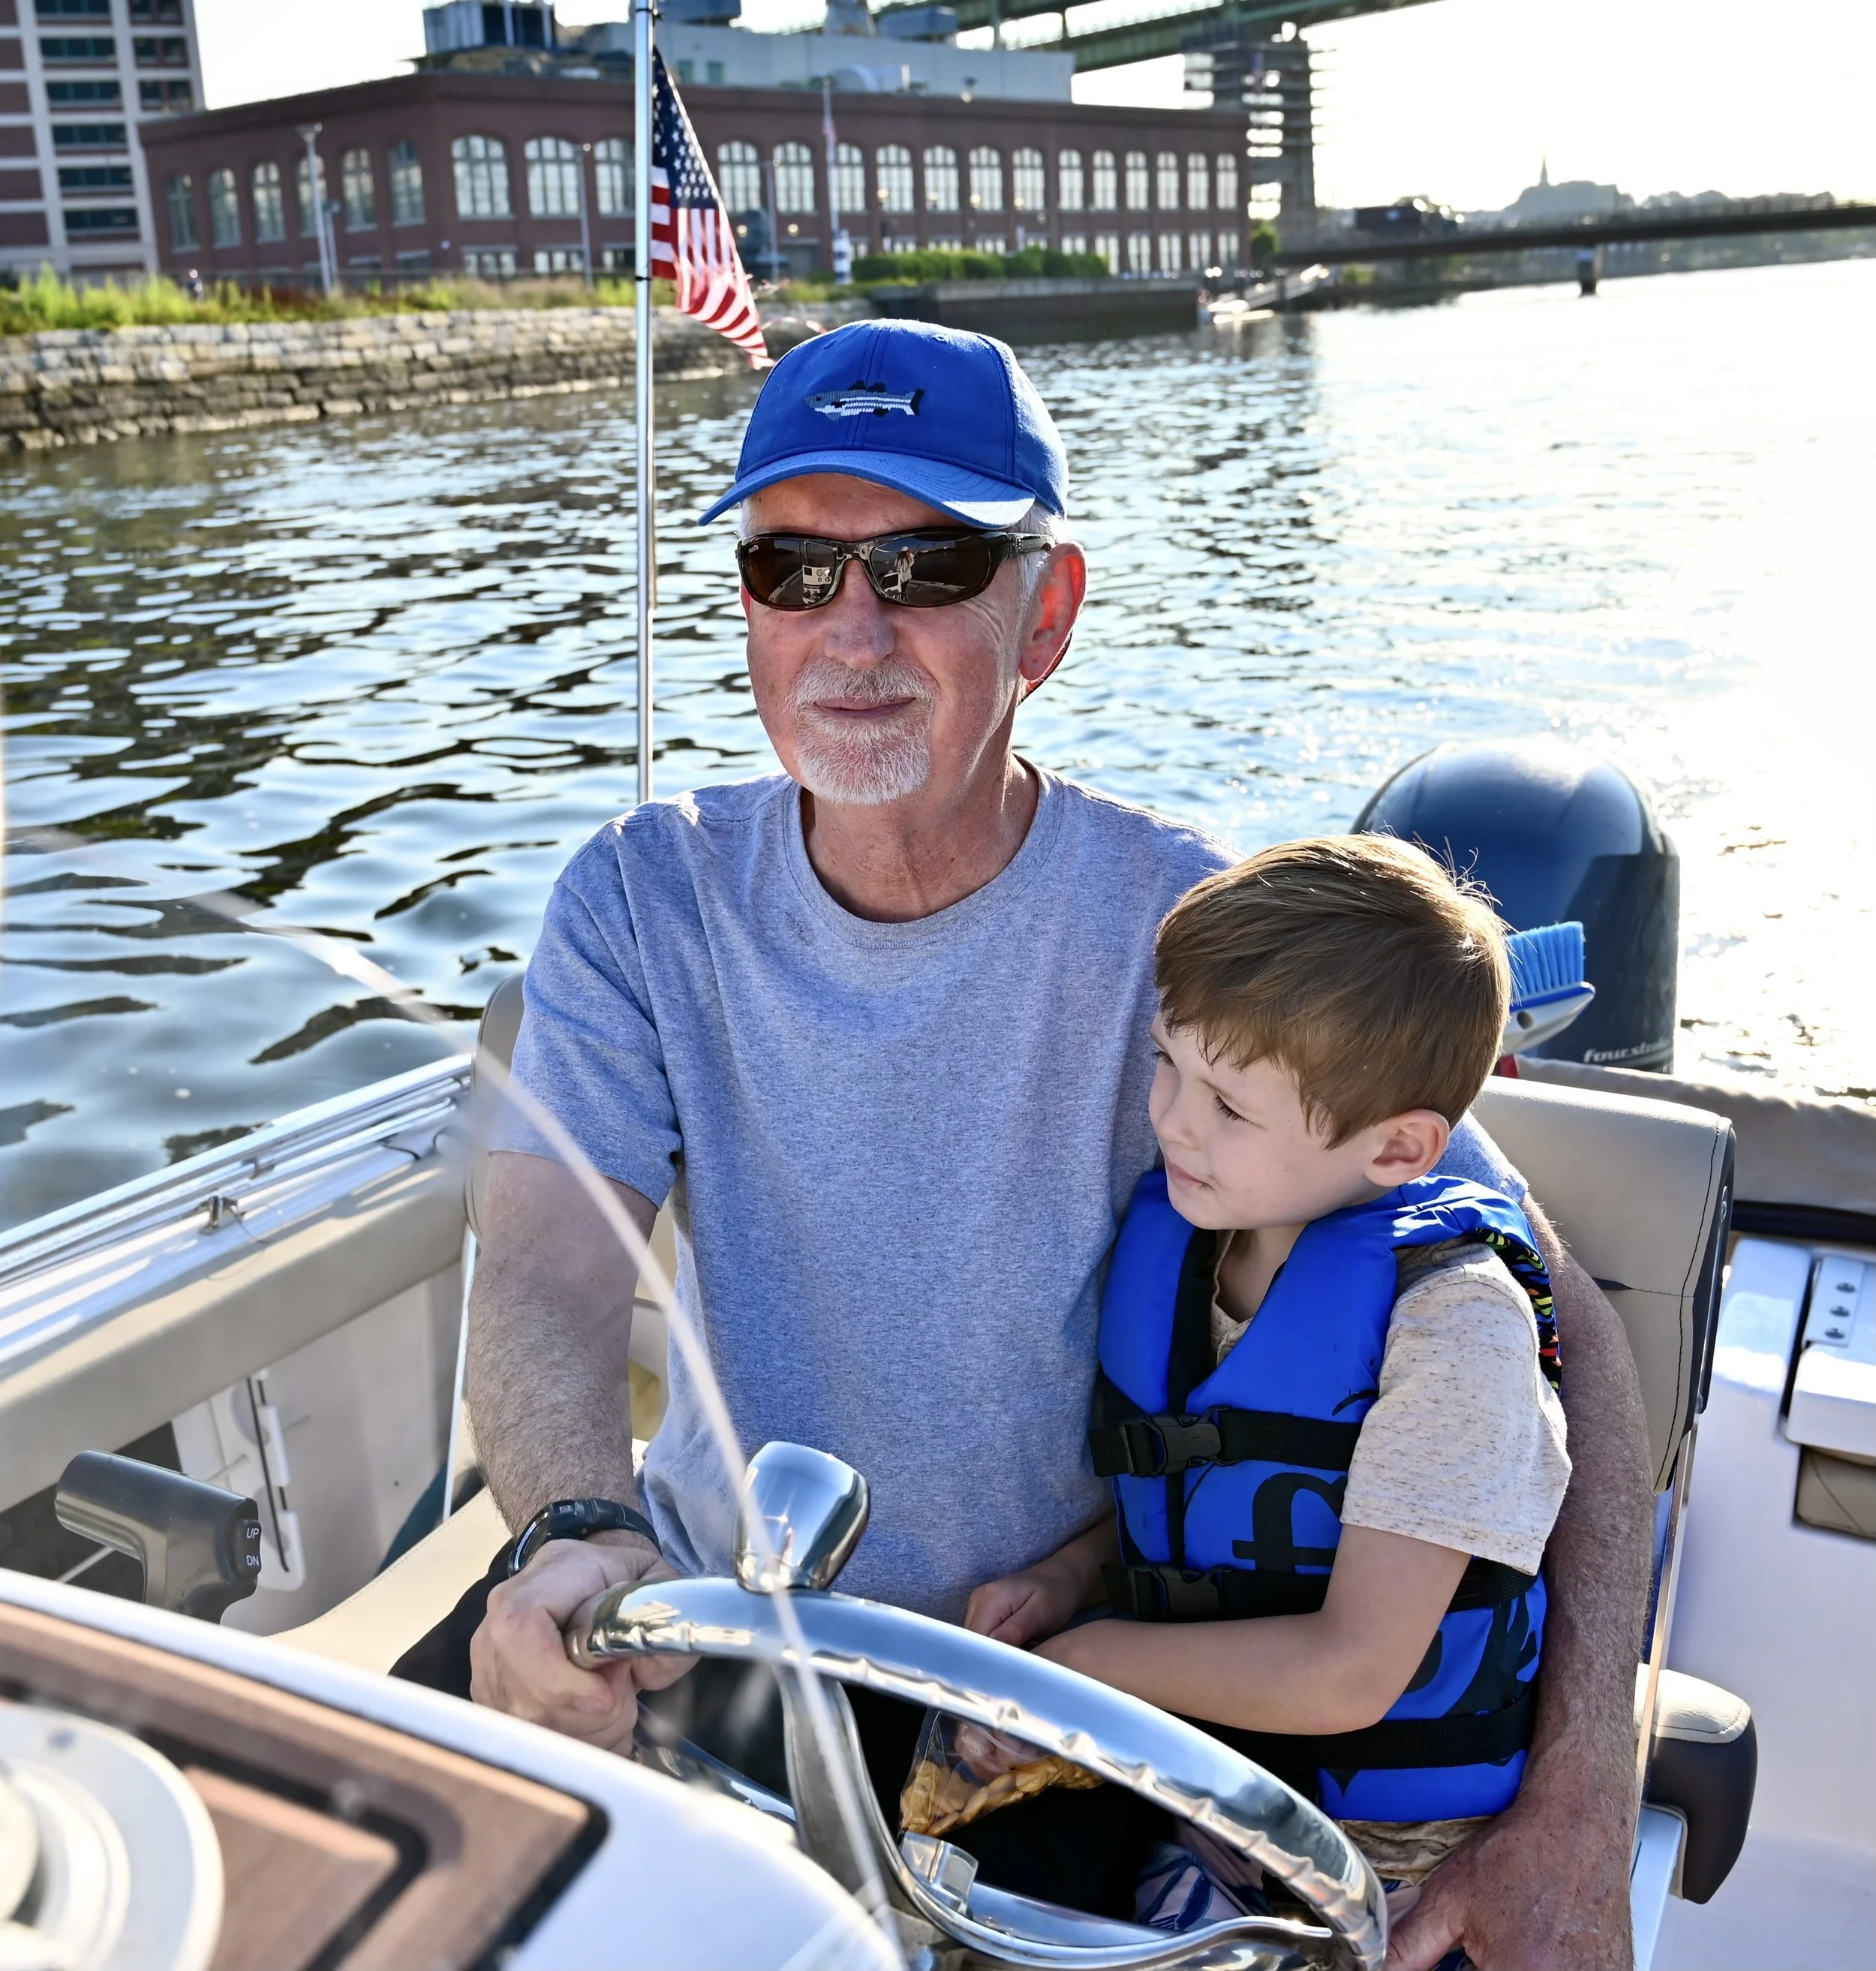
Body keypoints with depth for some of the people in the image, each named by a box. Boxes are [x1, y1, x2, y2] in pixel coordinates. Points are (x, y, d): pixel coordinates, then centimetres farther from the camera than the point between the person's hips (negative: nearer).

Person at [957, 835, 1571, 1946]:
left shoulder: (1452, 1322, -21)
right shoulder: (1173, 1234, -2)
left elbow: (1348, 1672, -22)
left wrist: (1089, 1656, -13)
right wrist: (1069, 1580, -2)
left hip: (1380, 1867, -5)